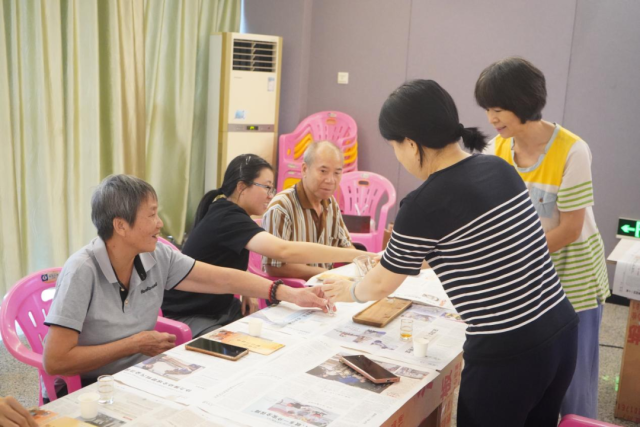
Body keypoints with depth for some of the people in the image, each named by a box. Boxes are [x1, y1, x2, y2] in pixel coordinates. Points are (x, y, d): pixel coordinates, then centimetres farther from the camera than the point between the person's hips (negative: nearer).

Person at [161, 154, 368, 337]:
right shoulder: (226, 218, -27)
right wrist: (356, 255, -39)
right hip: (188, 316, -9)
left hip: (222, 307, 9)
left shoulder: (226, 211, 3)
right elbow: (284, 251, -40)